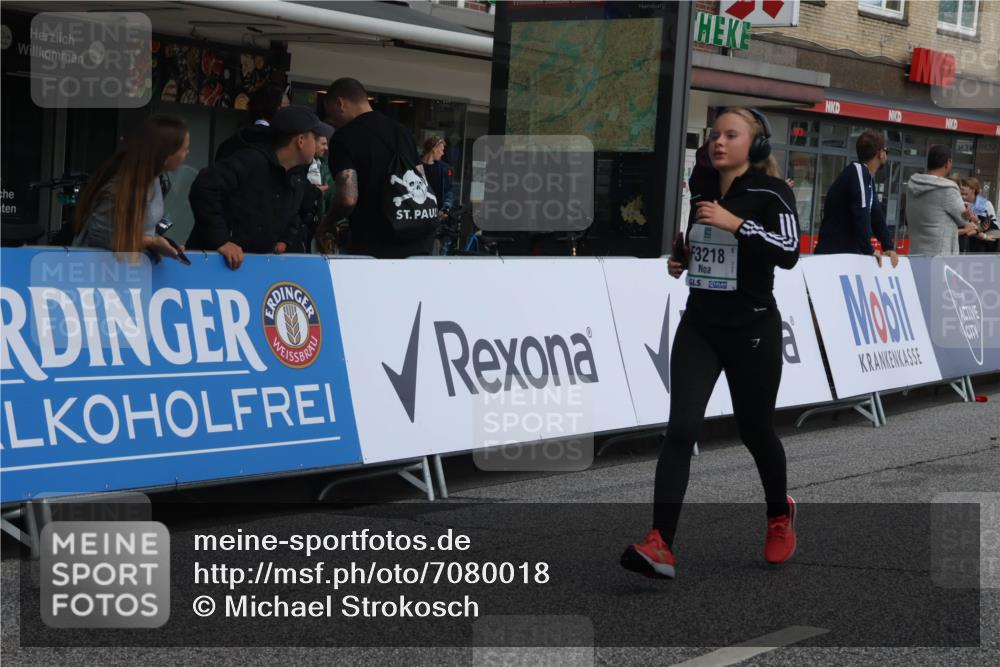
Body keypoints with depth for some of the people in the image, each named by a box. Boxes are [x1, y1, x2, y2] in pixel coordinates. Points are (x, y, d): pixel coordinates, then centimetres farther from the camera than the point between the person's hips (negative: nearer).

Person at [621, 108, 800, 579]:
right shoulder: (702, 190, 10)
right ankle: (660, 544, -19)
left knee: (755, 431, 10)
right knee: (681, 429, -11)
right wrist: (680, 259, 8)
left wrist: (734, 223, -30)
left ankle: (779, 513, 41)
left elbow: (789, 252, -23)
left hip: (752, 328, -4)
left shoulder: (771, 192, -9)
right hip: (699, 326, 4)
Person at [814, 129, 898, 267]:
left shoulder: (869, 178, 16)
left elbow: (876, 215, 18)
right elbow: (860, 213, -22)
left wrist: (889, 247, 8)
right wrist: (868, 249, -21)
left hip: (849, 253, 9)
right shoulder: (857, 170, -13)